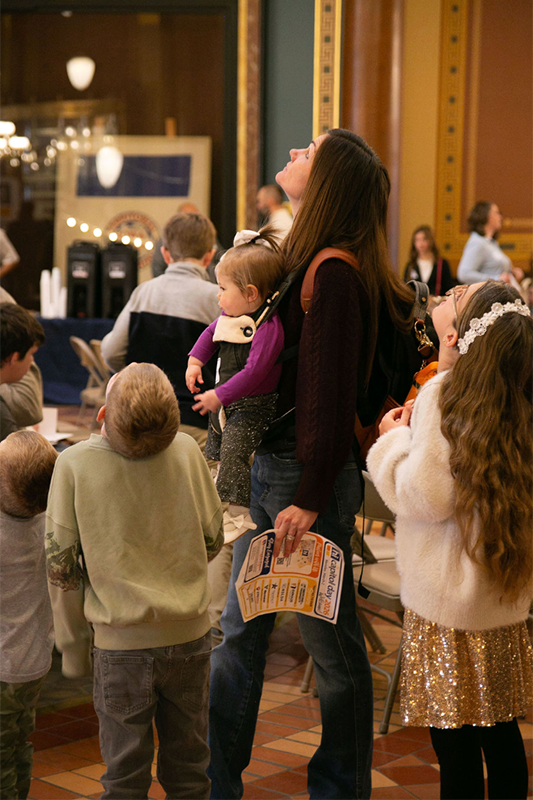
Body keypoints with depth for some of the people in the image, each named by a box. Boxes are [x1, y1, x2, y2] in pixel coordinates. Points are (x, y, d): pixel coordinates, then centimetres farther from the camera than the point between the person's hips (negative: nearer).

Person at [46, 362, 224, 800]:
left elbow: (61, 565, -9)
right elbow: (213, 539, 2)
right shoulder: (186, 451, -8)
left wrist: (73, 648, 2)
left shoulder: (75, 463, -13)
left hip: (120, 644, -2)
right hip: (189, 632, 2)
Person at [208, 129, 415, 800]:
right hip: (269, 468, 10)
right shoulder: (302, 259, 12)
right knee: (239, 633, 14)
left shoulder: (335, 272, -17)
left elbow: (330, 393, -20)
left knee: (332, 643, 6)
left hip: (310, 477, -9)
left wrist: (310, 498, -20)